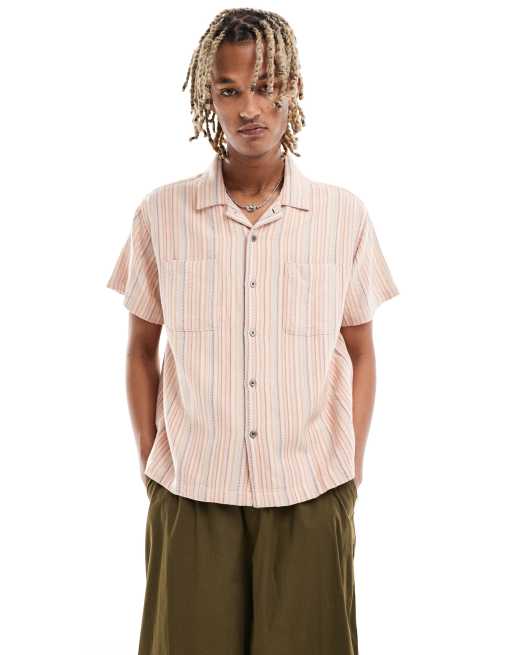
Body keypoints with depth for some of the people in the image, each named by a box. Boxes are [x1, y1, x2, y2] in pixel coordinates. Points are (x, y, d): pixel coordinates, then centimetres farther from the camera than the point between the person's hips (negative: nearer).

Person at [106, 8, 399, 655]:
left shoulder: (345, 216, -1)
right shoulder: (161, 214, -2)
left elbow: (360, 354, 6)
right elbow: (142, 351, 7)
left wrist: (351, 477, 4)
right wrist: (151, 466, 5)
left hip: (312, 494, 0)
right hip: (191, 493, 0)